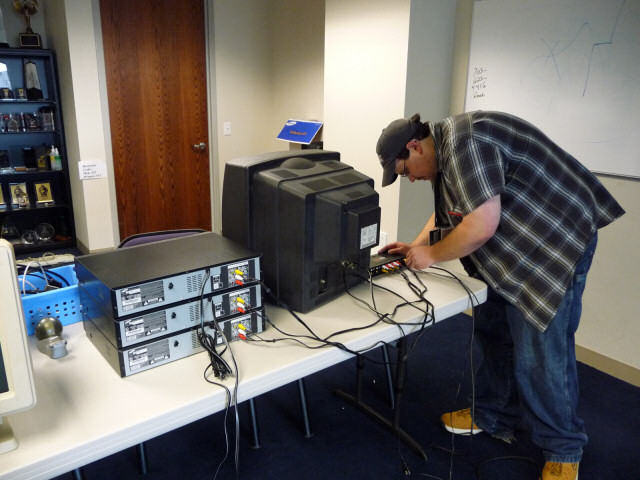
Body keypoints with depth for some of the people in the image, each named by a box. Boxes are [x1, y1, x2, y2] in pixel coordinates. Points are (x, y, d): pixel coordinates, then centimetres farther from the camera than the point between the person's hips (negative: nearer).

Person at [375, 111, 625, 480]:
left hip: (558, 242, -10)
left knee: (539, 355, -6)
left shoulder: (464, 141, -24)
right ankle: (494, 417, 31)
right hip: (511, 249, 10)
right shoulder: (446, 151, 9)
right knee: (492, 332, 14)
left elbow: (482, 226, -29)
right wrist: (415, 246, 11)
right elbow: (450, 211, 22)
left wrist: (432, 254, -15)